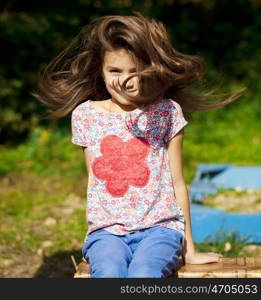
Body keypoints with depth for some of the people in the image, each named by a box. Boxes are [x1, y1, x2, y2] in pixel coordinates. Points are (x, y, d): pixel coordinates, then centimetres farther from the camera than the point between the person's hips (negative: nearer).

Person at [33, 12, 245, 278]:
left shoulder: (166, 112, 2)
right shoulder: (85, 115, 7)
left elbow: (177, 182, 7)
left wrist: (189, 250, 11)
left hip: (159, 226, -1)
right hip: (107, 230, 1)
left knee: (142, 277, -32)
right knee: (109, 275, -32)